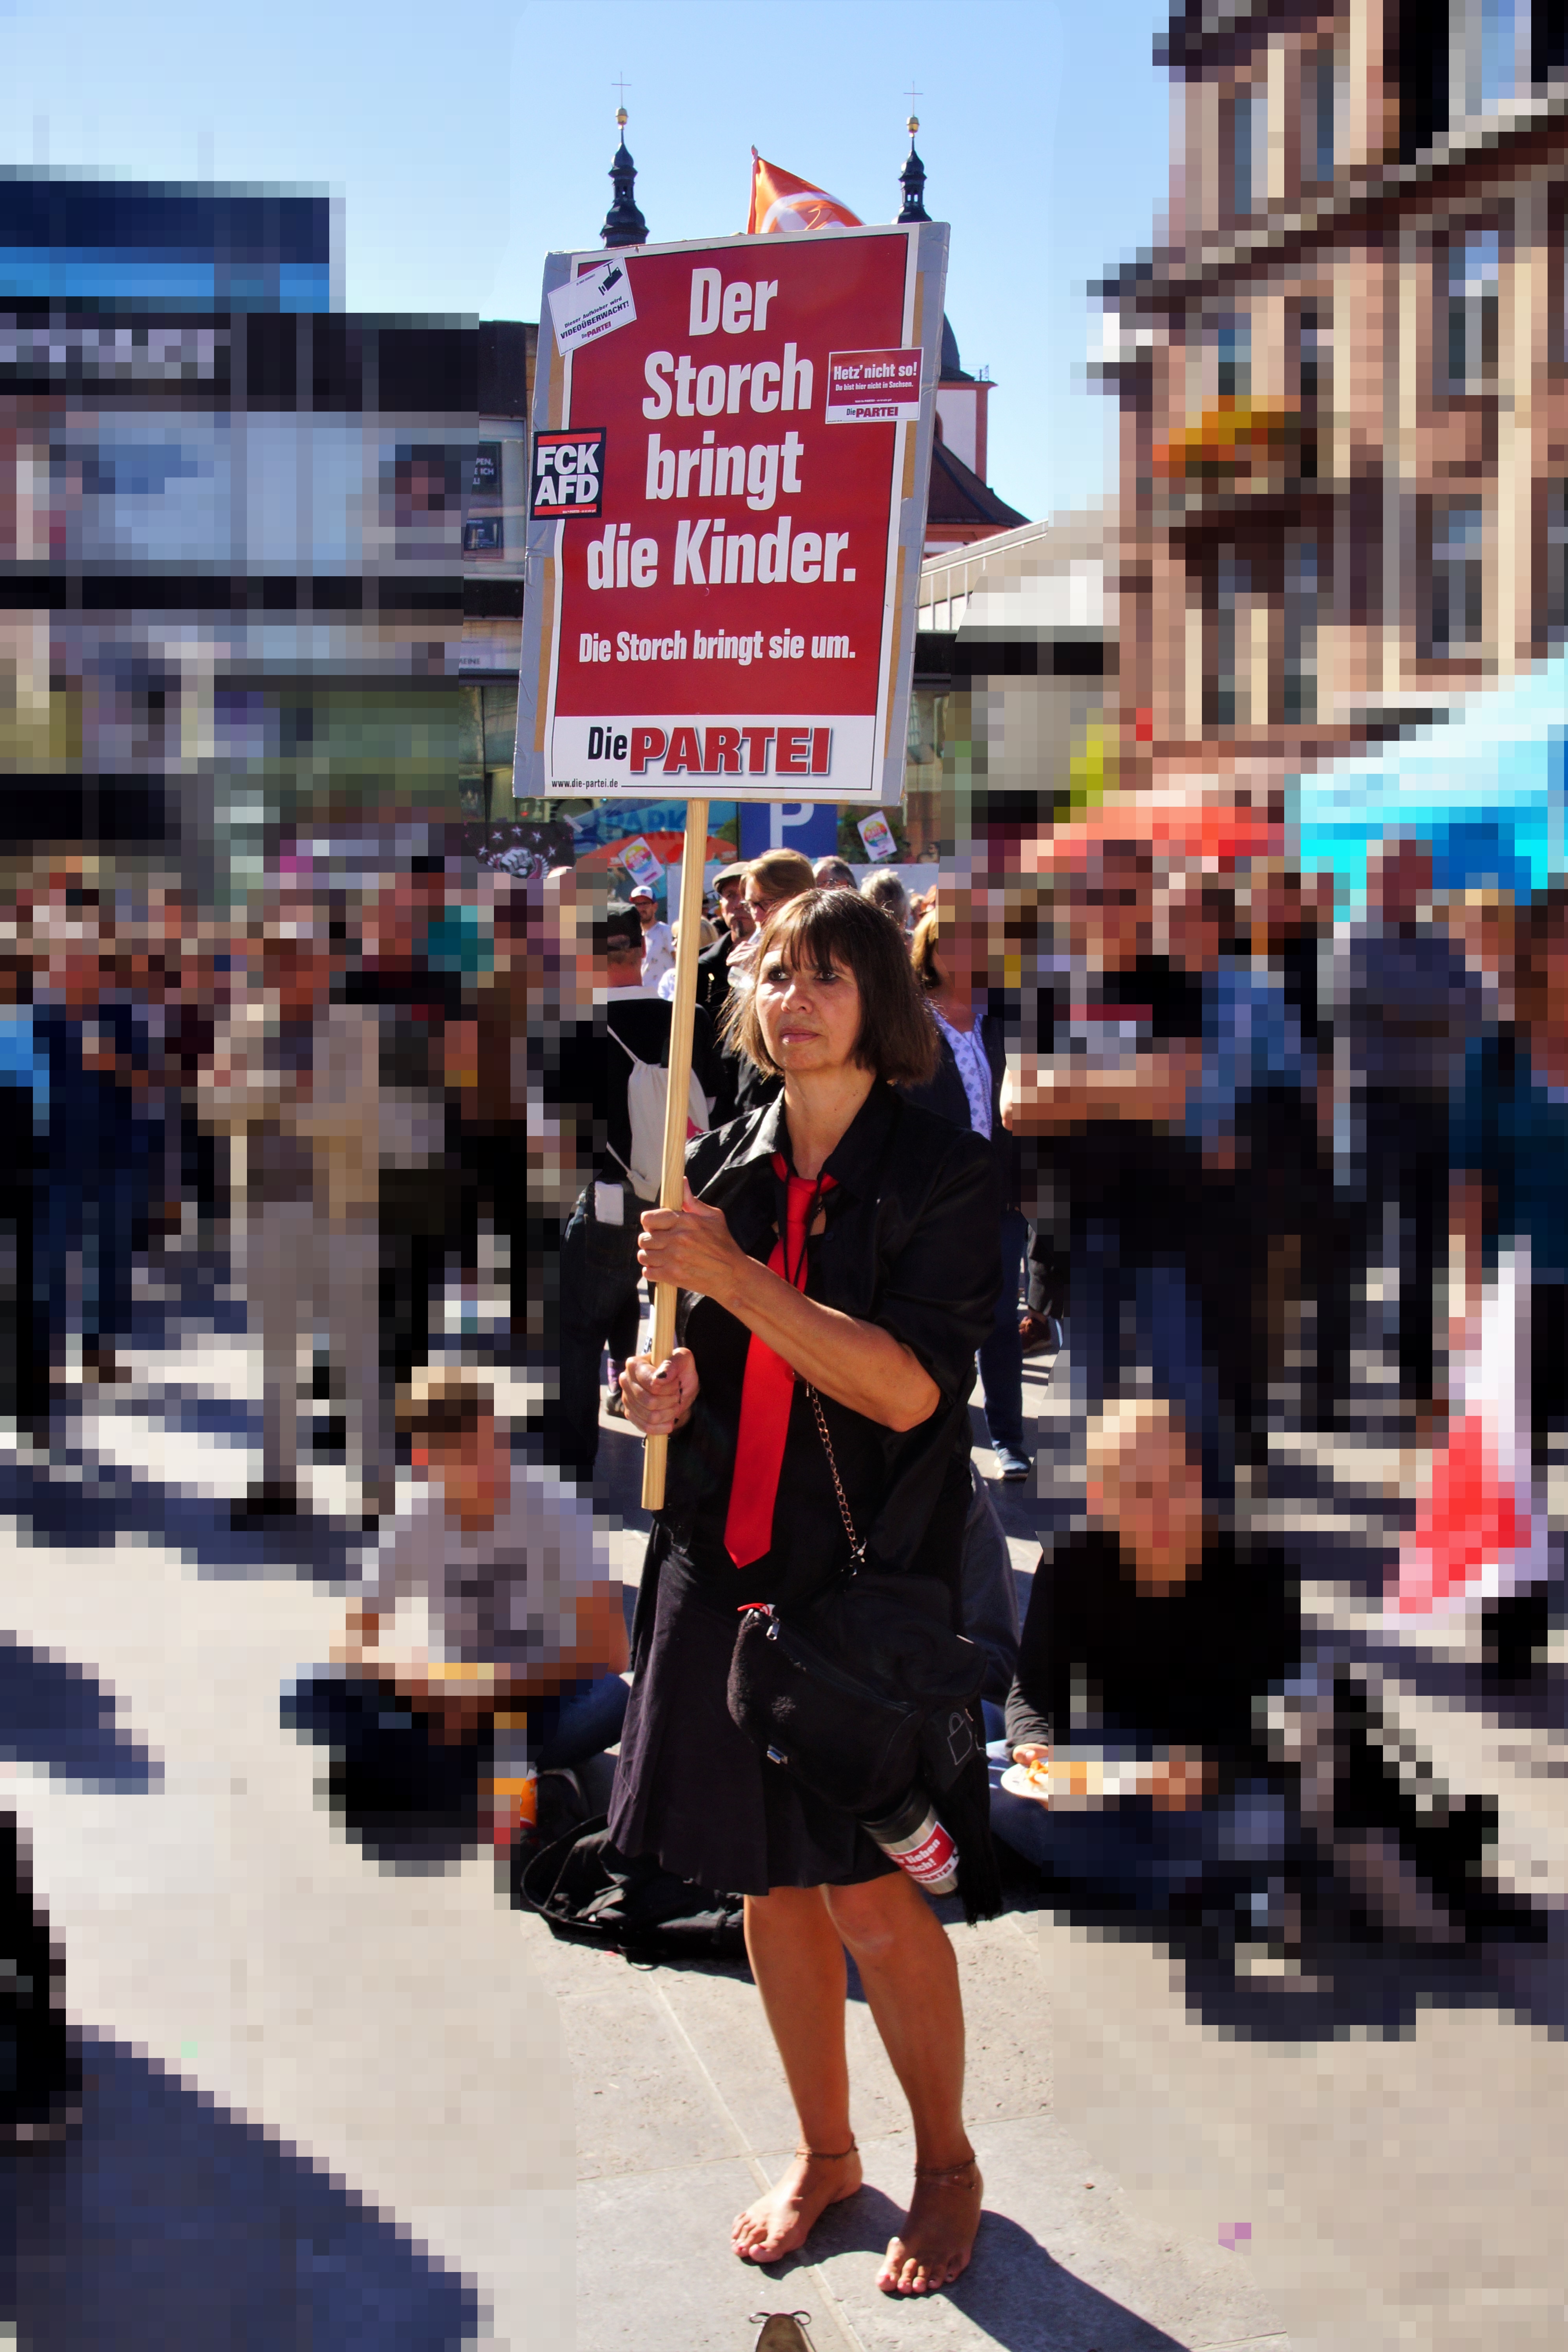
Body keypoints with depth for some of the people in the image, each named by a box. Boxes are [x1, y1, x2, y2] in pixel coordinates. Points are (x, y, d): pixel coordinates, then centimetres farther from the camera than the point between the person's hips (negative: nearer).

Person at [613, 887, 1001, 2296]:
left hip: (869, 1572, -5)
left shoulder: (941, 1173, -8)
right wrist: (677, 1389, -5)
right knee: (768, 1879, 13)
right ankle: (825, 2153, 33)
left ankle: (947, 2164, 23)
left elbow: (907, 1388, -19)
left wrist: (732, 1275, -21)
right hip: (730, 1563, 5)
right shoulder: (724, 1167, 7)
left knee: (873, 1901, -2)